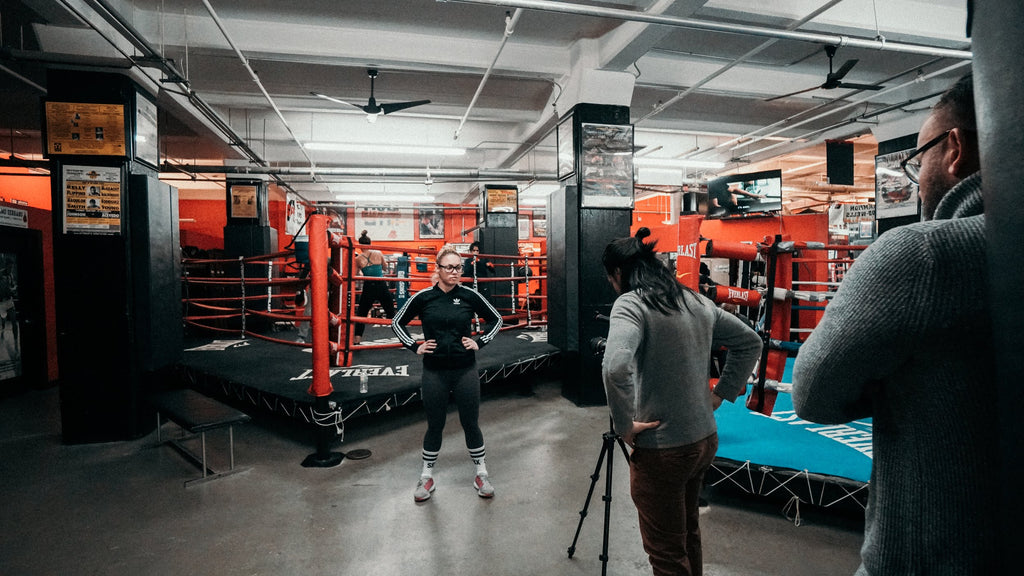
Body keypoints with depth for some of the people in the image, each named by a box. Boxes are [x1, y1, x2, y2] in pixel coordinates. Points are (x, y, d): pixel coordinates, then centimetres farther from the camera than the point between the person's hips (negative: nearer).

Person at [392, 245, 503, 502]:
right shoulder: (424, 297, -5)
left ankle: (481, 474, 28)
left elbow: (496, 319, 9)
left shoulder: (470, 296, -4)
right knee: (435, 425, 11)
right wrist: (414, 347, -1)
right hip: (434, 372, 0)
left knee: (471, 423, 10)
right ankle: (427, 478, 29)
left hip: (466, 370, 0)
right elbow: (397, 322, 8)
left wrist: (480, 342, 0)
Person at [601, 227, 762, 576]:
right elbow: (750, 343, 15)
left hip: (661, 451, -7)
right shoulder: (697, 302, 5)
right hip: (705, 440, 8)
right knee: (688, 534, 27)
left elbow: (615, 367, -34)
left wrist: (623, 425, -19)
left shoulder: (630, 303, -18)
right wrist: (720, 394, 13)